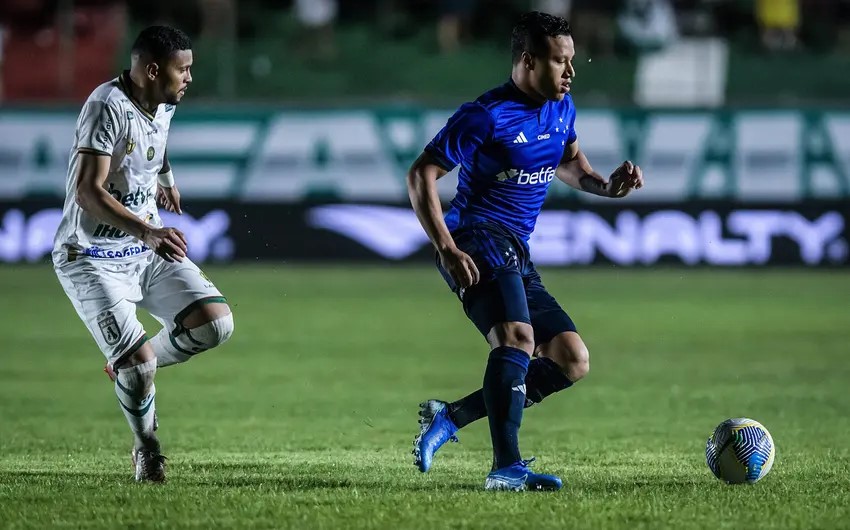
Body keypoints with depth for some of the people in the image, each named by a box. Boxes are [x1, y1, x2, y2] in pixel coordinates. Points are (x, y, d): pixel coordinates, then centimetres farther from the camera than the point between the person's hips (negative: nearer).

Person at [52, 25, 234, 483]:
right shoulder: (108, 107, -21)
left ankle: (132, 366, 15)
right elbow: (88, 192, -29)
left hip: (149, 251, 7)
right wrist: (147, 232, -39)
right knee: (138, 359, -19)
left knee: (215, 323, -10)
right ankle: (146, 449, 10)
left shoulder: (163, 107, 5)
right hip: (91, 258, -7)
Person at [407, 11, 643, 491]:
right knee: (518, 336, -31)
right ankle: (507, 467, -40)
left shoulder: (562, 108, 12)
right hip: (479, 241, -9)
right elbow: (421, 176, -11)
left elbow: (568, 160, 33)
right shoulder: (486, 117, -11)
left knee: (573, 361, 5)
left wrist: (606, 186, 11)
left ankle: (450, 417, 7)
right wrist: (447, 249, -21)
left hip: (517, 255, 9)